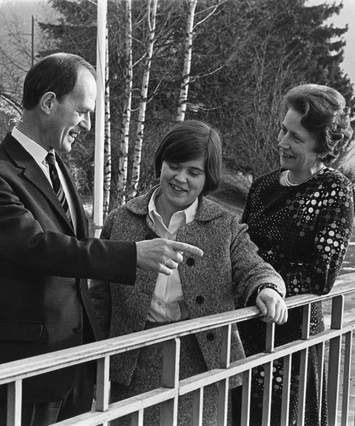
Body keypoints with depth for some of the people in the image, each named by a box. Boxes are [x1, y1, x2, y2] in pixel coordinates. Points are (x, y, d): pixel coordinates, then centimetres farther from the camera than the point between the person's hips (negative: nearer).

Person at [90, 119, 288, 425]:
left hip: (200, 365, 0)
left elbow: (251, 268, 0)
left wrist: (267, 288, -23)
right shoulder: (121, 222, 6)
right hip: (134, 364, 1)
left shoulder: (226, 227, 5)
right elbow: (101, 298, 9)